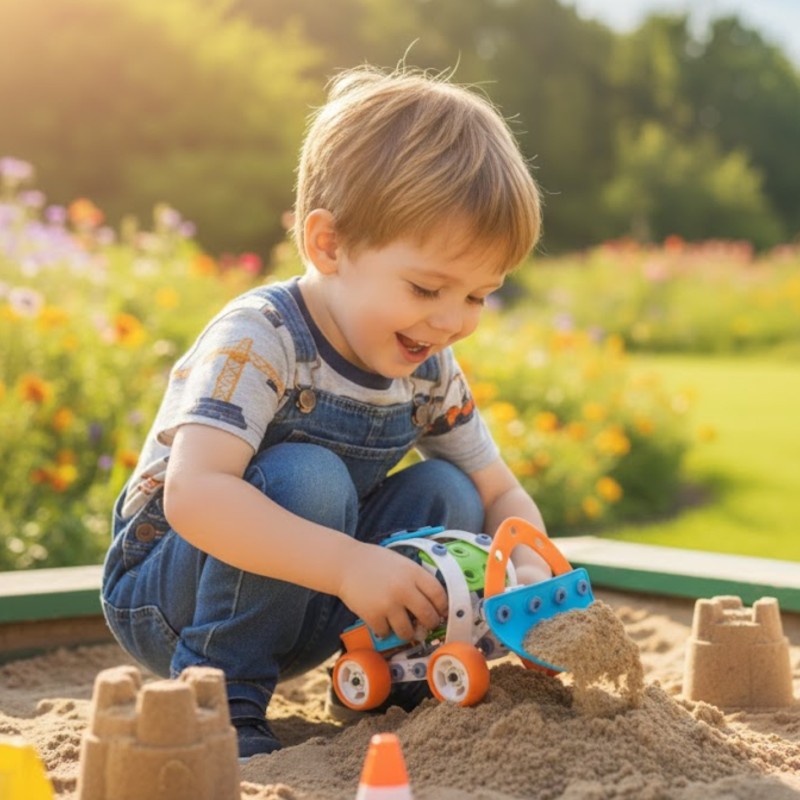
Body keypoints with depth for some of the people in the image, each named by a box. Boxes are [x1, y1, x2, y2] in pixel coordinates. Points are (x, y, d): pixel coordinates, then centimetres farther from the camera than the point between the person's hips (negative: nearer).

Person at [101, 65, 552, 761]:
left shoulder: (430, 372, -4)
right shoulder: (257, 341, -26)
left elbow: (502, 497, 4)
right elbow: (193, 496, -40)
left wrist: (530, 570, -20)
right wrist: (348, 564, -48)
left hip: (298, 614, 6)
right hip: (161, 598, -5)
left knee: (446, 494, -12)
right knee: (304, 479, -33)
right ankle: (221, 698, -19)